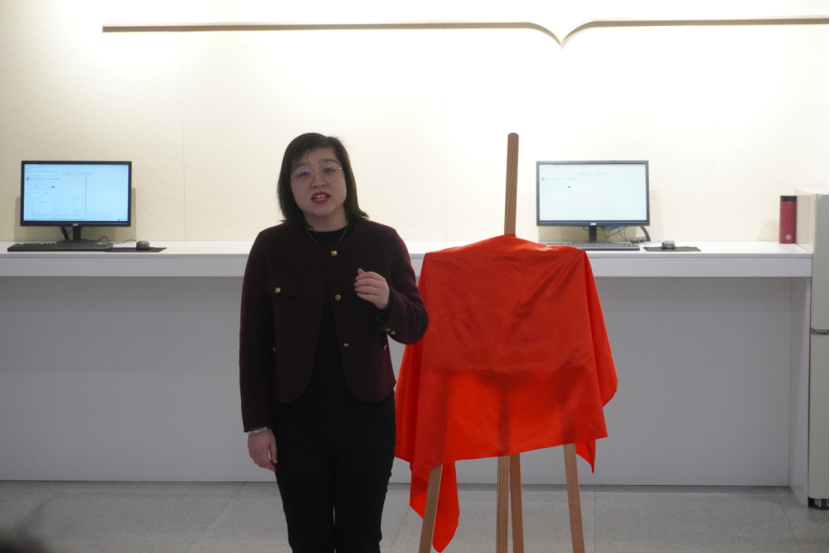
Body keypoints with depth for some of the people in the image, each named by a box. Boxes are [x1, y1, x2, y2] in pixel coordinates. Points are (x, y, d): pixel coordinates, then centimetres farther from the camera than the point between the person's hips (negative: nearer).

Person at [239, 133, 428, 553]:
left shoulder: (383, 242, -2)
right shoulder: (271, 247, -3)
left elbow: (415, 327, 2)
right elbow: (253, 341, 1)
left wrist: (387, 301, -20)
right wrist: (256, 424, -2)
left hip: (367, 413, 0)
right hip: (296, 418, 0)